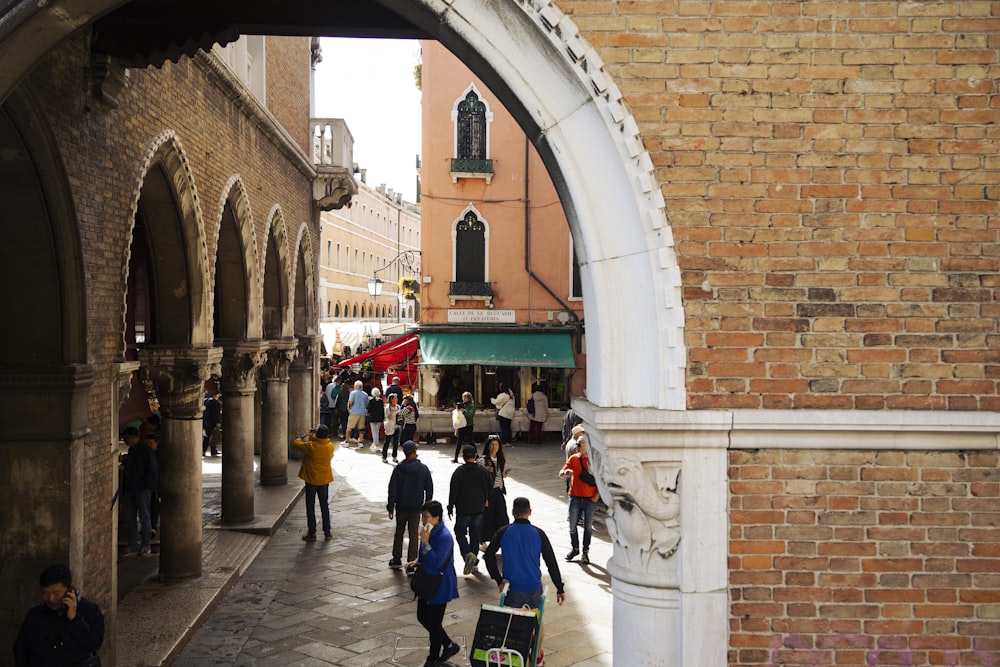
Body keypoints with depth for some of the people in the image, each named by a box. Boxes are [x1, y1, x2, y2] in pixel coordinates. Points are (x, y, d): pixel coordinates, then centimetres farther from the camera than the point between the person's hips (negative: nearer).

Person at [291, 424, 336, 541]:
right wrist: (312, 438, 8)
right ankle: (327, 532, 19)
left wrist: (305, 436, 4)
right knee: (324, 506, 15)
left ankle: (312, 533, 12)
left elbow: (296, 443, -9)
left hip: (311, 480, -4)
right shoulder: (331, 446, -8)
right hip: (324, 480, 4)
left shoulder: (311, 446, -21)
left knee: (310, 507, 8)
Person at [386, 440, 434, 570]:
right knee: (414, 536, 5)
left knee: (399, 532, 18)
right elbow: (429, 489, 0)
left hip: (401, 507, 0)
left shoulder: (398, 469, -9)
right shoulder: (424, 469, -6)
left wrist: (391, 507, 2)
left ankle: (396, 559, 24)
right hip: (416, 508, 0)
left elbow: (392, 489, -6)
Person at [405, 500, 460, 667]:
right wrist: (416, 562, 3)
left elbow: (437, 561, -31)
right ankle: (449, 645, 33)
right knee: (422, 617, 17)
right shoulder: (430, 531, 3)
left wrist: (425, 542, -33)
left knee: (434, 622, 4)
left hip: (440, 586, -9)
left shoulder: (444, 537, -26)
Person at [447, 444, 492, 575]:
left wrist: (450, 508, -2)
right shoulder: (482, 470, 0)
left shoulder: (459, 471, -11)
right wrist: (486, 500, 24)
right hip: (479, 509, 4)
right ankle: (474, 561, 17)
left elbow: (453, 491, -10)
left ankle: (468, 554, -18)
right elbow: (490, 486, 8)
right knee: (475, 534, 13)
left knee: (460, 532, 6)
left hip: (463, 510, -4)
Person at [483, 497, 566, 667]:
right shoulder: (538, 534, -7)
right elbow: (551, 562, -6)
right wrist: (560, 589, 0)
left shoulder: (504, 532, -5)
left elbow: (488, 555, -11)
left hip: (511, 587, 0)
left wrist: (499, 580, -9)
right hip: (533, 588, 1)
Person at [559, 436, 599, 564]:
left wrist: (597, 495, -5)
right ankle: (574, 548, 26)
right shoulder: (573, 459, 4)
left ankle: (585, 552, 15)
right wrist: (565, 472, -22)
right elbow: (561, 474, 1)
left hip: (590, 498, -2)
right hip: (575, 497, 2)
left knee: (588, 526, 4)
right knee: (572, 524, 6)